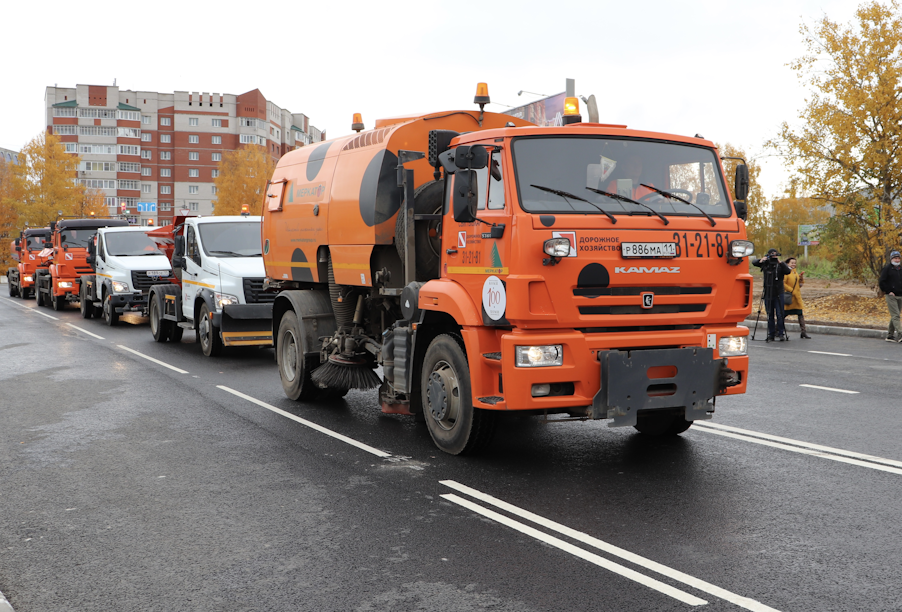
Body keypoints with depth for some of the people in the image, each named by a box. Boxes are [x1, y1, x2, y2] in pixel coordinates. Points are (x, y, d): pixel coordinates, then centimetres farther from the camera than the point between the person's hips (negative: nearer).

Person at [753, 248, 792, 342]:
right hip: (768, 294, 3)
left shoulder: (780, 265, -3)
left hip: (778, 294, -3)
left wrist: (780, 262, -25)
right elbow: (754, 263, 9)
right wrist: (761, 260, -11)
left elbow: (788, 271, -18)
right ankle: (771, 334, 12)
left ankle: (781, 333, 2)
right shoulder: (765, 264, 5)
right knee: (770, 315, 7)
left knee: (779, 314, -6)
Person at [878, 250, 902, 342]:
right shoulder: (887, 268, -4)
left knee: (894, 316, 10)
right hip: (891, 296, -6)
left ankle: (890, 335, 16)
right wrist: (888, 291, -11)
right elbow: (881, 282, -8)